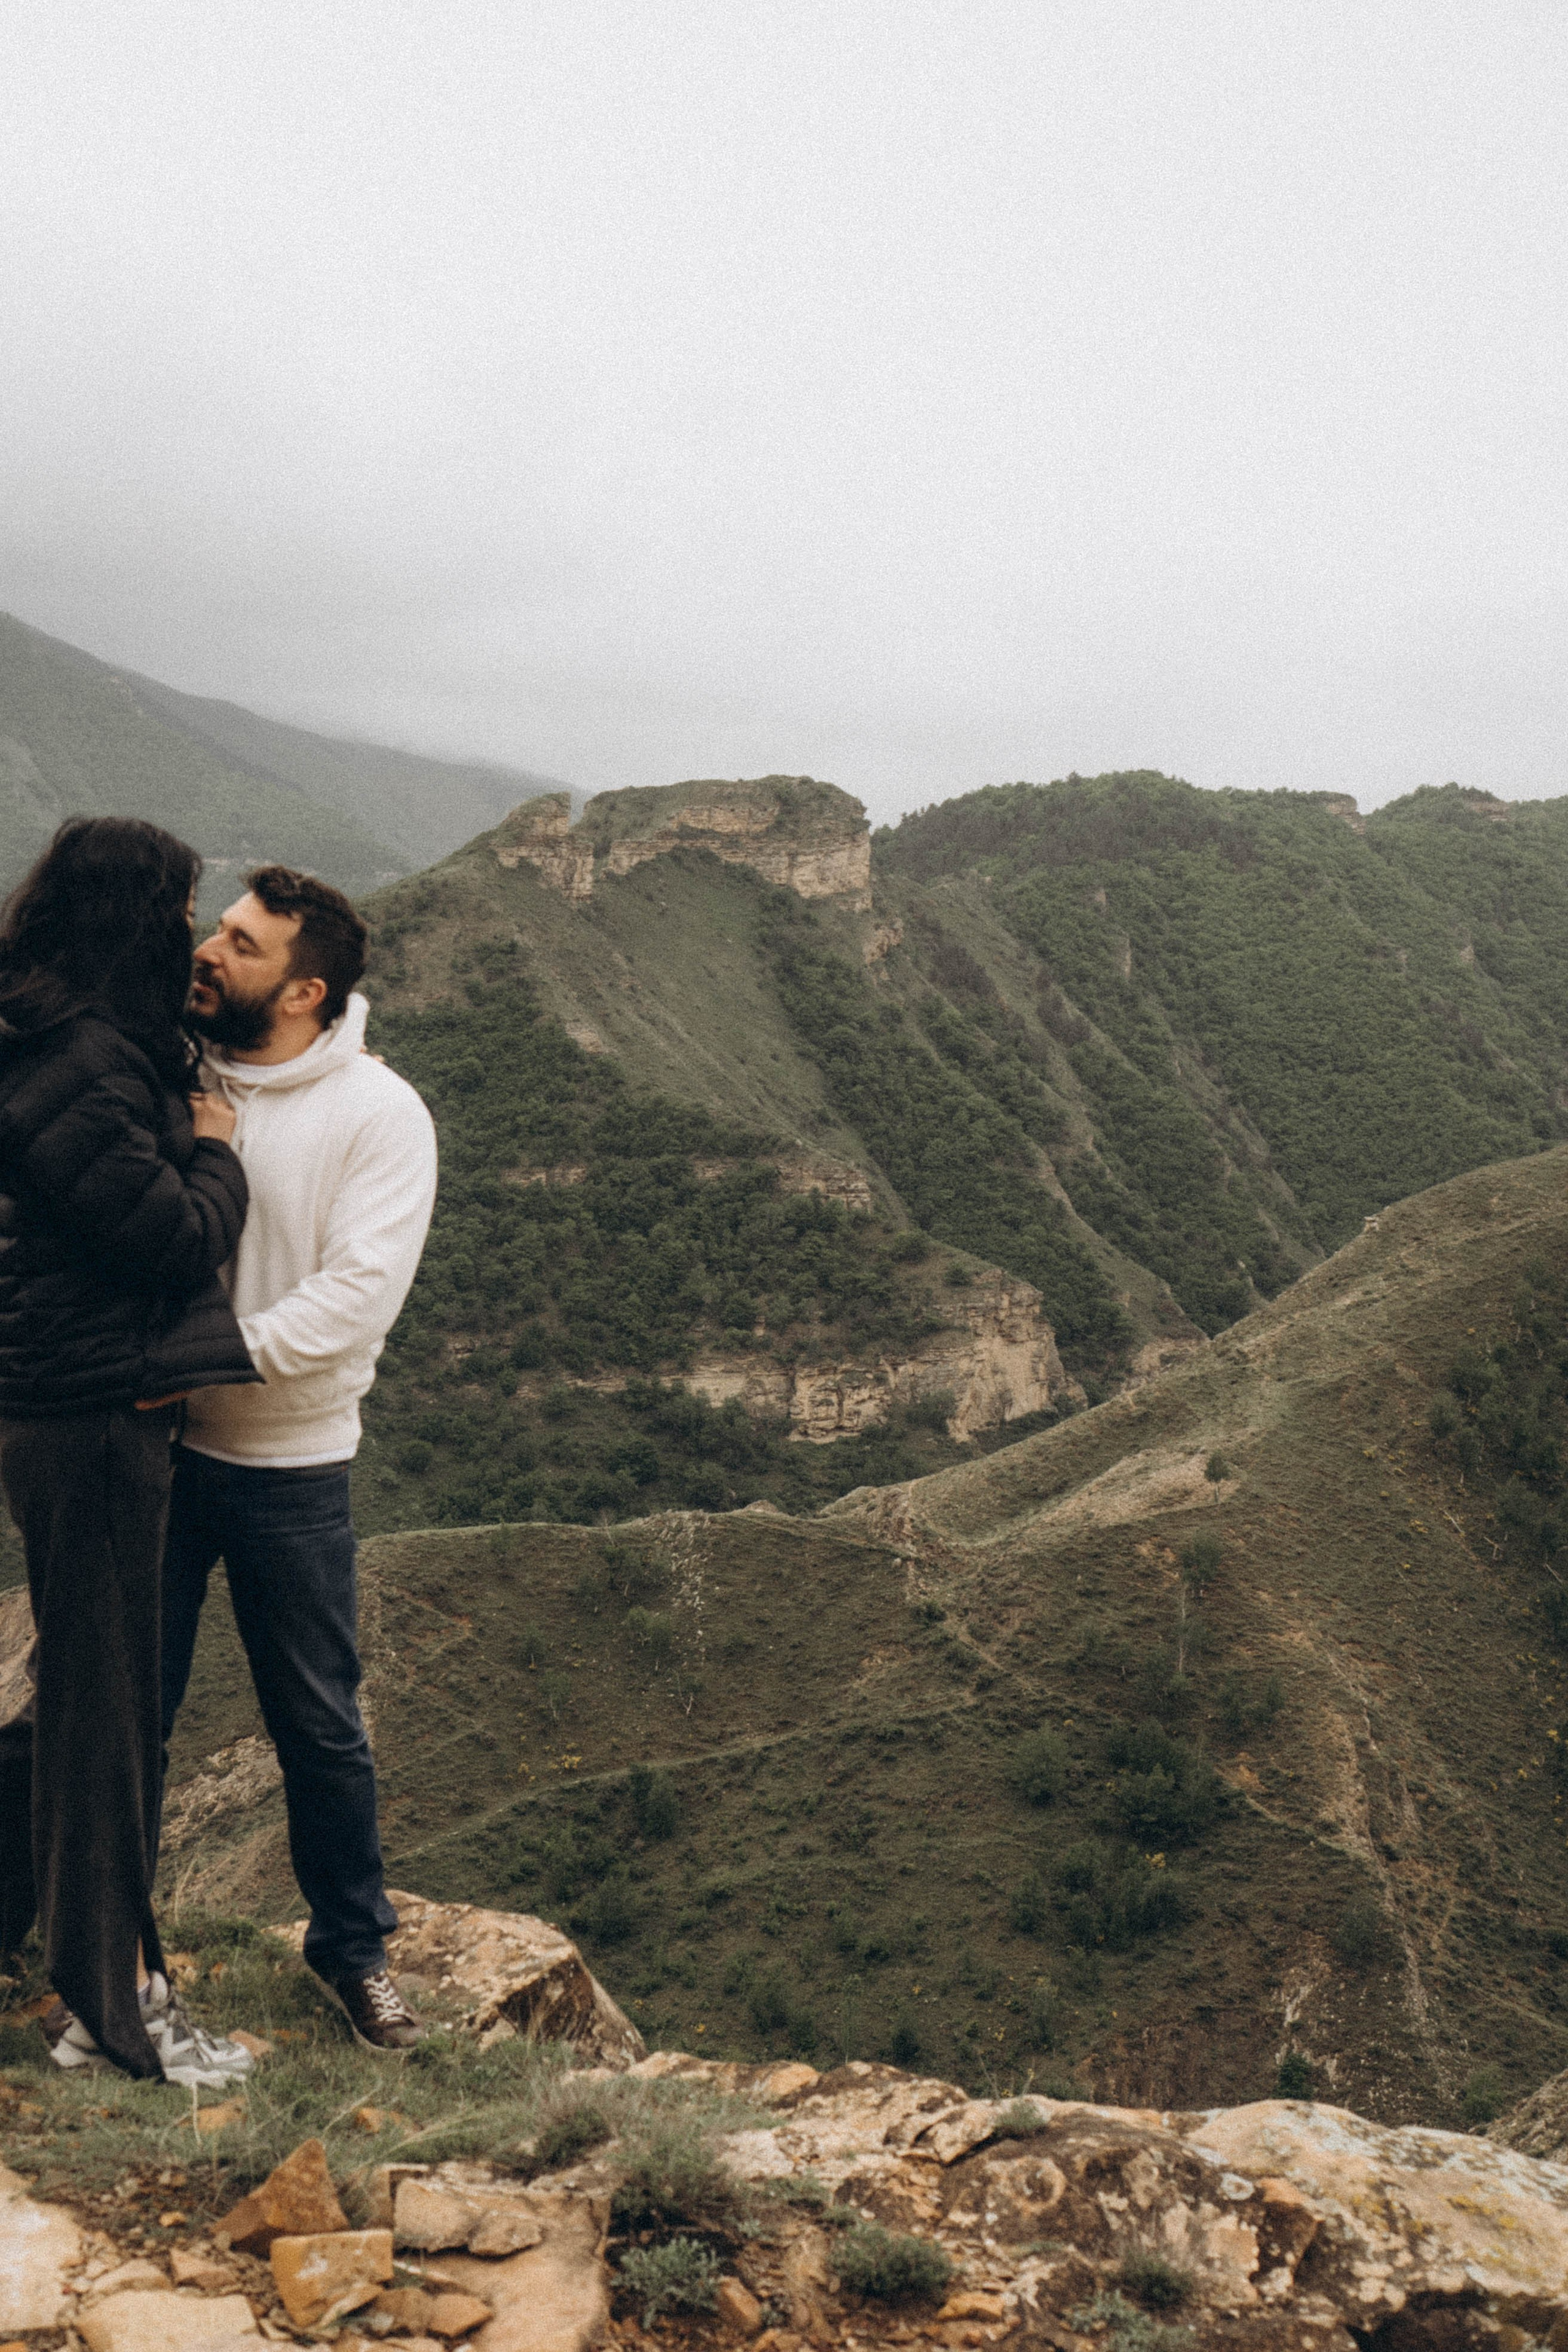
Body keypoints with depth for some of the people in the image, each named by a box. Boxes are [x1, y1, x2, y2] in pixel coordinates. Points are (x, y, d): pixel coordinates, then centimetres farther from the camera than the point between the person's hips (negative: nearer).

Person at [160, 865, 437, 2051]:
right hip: (151, 1443, 3)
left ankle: (353, 1944, 31)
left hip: (288, 1465, -2)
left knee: (321, 1724, 10)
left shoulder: (381, 1116, -11)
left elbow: (358, 1295, -20)